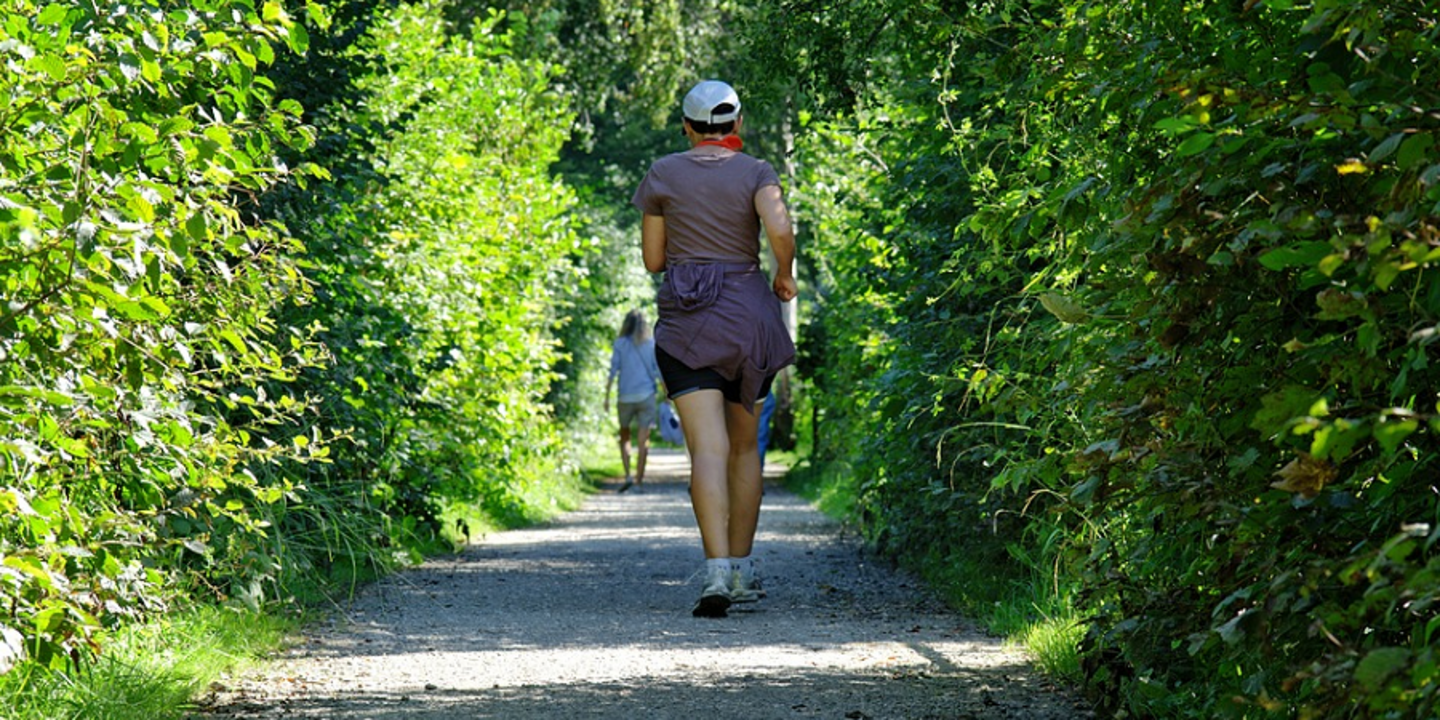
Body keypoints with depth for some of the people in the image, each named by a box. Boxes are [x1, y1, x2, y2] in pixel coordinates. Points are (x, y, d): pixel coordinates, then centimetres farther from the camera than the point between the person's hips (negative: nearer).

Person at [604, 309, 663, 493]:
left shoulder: (619, 344, 2)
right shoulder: (652, 345, 4)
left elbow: (613, 371, -2)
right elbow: (659, 372, 2)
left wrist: (607, 396, 1)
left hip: (626, 397, 0)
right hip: (646, 395, 0)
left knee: (624, 437, 14)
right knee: (643, 440, 3)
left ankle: (628, 476, -1)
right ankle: (639, 479, 0)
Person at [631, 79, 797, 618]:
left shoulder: (663, 175, 4)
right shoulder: (755, 173, 2)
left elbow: (653, 259, 7)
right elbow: (780, 230, -17)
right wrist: (785, 275, 1)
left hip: (685, 319, -1)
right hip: (748, 316, 1)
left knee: (708, 448, -12)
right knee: (743, 446, 17)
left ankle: (717, 571, -28)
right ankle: (742, 572, 19)